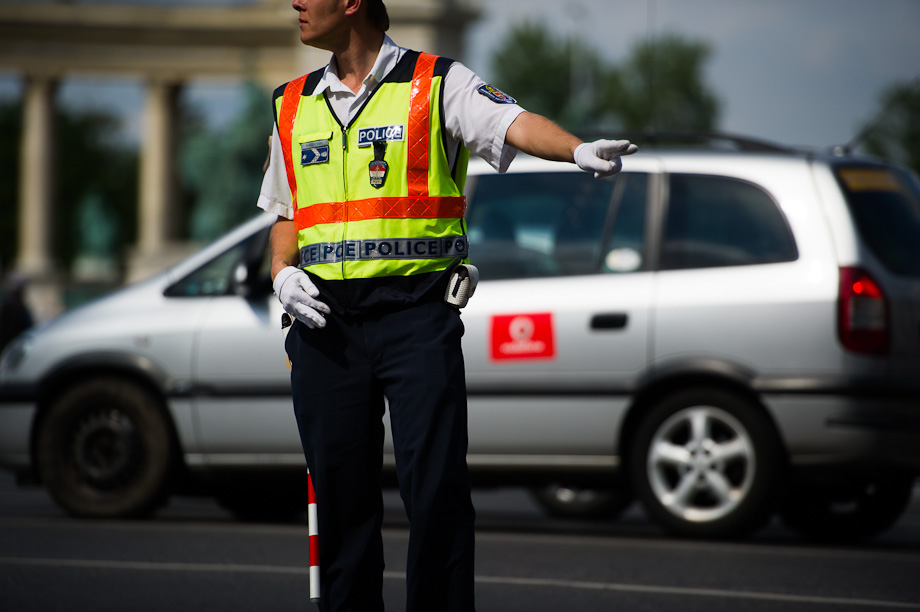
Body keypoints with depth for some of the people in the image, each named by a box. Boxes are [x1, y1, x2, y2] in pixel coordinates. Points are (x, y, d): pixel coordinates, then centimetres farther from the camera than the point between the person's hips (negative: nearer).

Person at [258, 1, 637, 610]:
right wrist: (283, 273, 3)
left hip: (416, 314, -4)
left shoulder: (439, 86, 1)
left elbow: (514, 124, -16)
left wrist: (578, 150, -36)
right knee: (340, 494, 6)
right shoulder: (292, 105, 17)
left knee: (437, 489, -9)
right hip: (324, 320, 4)